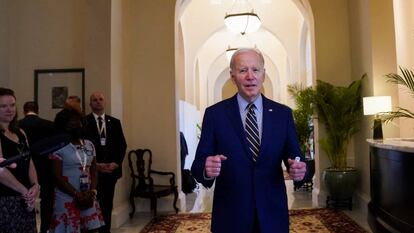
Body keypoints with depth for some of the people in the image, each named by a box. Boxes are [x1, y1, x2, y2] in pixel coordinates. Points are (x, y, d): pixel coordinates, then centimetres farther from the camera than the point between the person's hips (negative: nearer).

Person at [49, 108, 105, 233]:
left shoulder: (89, 145, 9)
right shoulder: (58, 146, -7)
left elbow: (93, 172, 9)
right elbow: (57, 176, -11)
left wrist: (92, 192, -7)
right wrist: (77, 194, -15)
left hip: (88, 197, 5)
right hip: (67, 198, -4)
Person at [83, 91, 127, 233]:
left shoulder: (114, 122, 10)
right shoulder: (83, 122, -1)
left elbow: (122, 145, 7)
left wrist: (116, 163, -8)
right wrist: (95, 164, -13)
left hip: (111, 169, 3)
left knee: (107, 205, 8)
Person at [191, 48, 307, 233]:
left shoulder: (283, 113, 2)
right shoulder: (214, 114, -4)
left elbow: (295, 157, 4)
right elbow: (199, 163, -6)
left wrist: (298, 169, -17)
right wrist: (207, 169, -27)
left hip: (273, 214, 2)